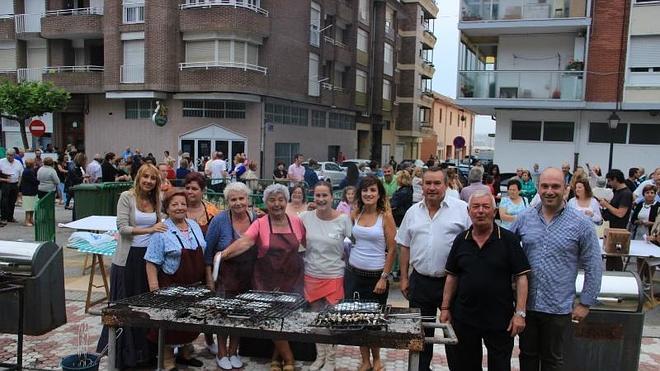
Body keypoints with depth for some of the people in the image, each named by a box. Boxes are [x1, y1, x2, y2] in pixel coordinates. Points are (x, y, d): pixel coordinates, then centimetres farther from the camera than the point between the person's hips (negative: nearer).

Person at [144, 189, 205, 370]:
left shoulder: (194, 226, 6)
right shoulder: (161, 231, -12)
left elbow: (203, 254, 14)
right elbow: (152, 263, -13)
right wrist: (154, 290, -19)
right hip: (172, 286, -6)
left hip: (196, 285, 6)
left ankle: (186, 353, 36)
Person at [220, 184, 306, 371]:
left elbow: (308, 244, 11)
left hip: (293, 279, 2)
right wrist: (224, 254, -38)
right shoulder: (260, 224, -7)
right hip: (267, 281, -2)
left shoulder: (296, 222, 1)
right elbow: (244, 242, -23)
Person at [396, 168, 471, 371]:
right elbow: (405, 247, 12)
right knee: (421, 331, 14)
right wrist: (404, 278, 9)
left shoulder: (462, 209, -6)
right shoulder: (413, 212, 7)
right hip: (420, 281, 4)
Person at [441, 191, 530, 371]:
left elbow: (521, 277, -7)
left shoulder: (509, 240, -6)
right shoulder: (461, 240, 3)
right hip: (464, 318, 3)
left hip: (500, 319, -3)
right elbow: (452, 276, 8)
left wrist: (520, 312, -13)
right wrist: (445, 308, 5)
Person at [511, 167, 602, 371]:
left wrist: (585, 303, -3)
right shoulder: (524, 218, -1)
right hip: (526, 303, 2)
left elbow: (593, 267, -4)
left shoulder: (581, 224, -8)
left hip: (558, 308, -2)